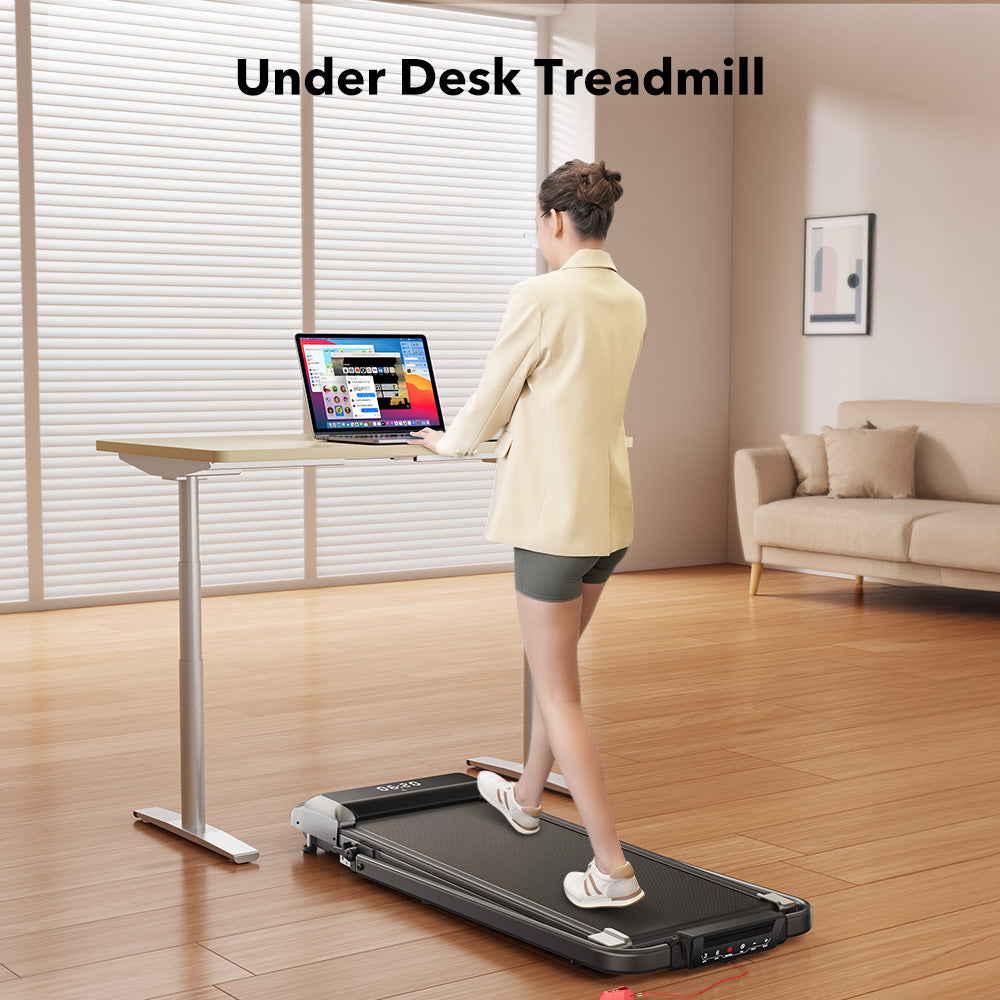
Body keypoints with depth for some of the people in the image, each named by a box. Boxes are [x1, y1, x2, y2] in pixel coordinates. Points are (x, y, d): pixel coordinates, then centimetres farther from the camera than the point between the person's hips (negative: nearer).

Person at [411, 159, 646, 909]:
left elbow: (492, 397, -6)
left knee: (558, 691, -1)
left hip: (554, 510, -8)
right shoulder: (630, 303, 8)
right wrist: (507, 432, 33)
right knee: (558, 661, 26)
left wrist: (449, 442, 14)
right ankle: (527, 798, 46)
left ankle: (612, 869, -1)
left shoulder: (542, 296, -15)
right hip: (612, 509, 8)